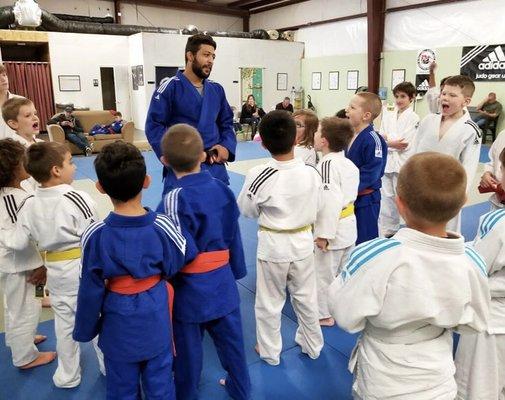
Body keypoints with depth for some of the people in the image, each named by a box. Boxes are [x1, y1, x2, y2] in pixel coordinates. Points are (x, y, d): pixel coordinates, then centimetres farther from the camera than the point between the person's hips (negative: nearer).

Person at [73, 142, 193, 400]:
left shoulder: (95, 235, -21)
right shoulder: (162, 226, -20)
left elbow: (91, 291, -11)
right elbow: (174, 267, -4)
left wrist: (84, 330, 5)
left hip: (118, 326, -1)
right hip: (156, 321, 1)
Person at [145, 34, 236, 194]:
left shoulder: (217, 89, 10)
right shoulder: (169, 88, -7)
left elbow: (226, 123, 18)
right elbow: (154, 126, -9)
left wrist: (227, 147, -1)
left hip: (215, 166, 6)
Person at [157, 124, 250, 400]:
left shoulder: (174, 201, -23)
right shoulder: (222, 189, -6)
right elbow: (234, 237, 4)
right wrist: (236, 271, 17)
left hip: (190, 290, -5)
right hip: (223, 283, 6)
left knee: (188, 351, 16)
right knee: (231, 341, 23)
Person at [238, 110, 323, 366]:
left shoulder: (258, 176, -23)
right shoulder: (311, 173, -14)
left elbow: (247, 210, -7)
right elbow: (315, 208, 1)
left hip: (272, 245, -3)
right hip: (303, 242, 3)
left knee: (269, 301, 16)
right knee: (306, 297, 22)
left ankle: (270, 351, 34)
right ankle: (312, 345, 41)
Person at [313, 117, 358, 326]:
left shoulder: (326, 164, -23)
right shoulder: (350, 164, 4)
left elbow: (331, 201, -28)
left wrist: (324, 234, -23)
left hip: (331, 229, -9)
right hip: (349, 227, 9)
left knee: (323, 273, 9)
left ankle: (324, 314, 24)